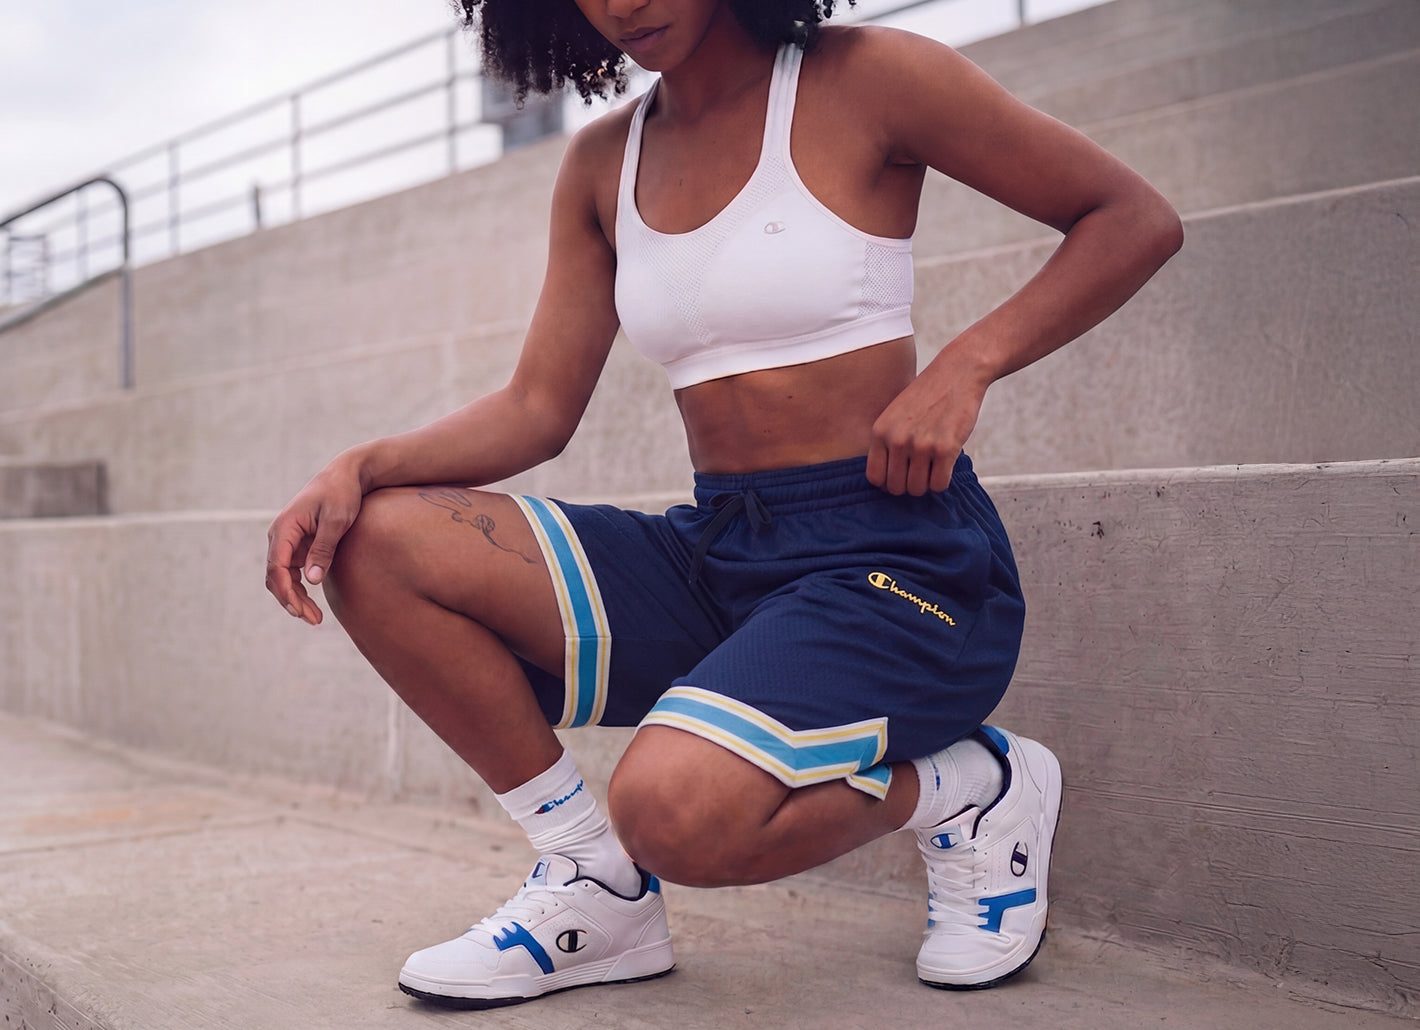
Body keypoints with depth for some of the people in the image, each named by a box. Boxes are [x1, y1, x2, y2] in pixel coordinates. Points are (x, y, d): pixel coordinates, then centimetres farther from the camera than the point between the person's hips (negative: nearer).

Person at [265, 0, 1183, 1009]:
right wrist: (359, 469, -7)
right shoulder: (604, 163, 11)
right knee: (377, 547, -9)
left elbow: (1138, 218, -2)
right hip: (712, 552, 7)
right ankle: (600, 887, 2)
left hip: (894, 559, -6)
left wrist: (965, 366, -15)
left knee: (675, 809, -32)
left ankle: (969, 791, 0)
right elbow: (539, 408, 9)